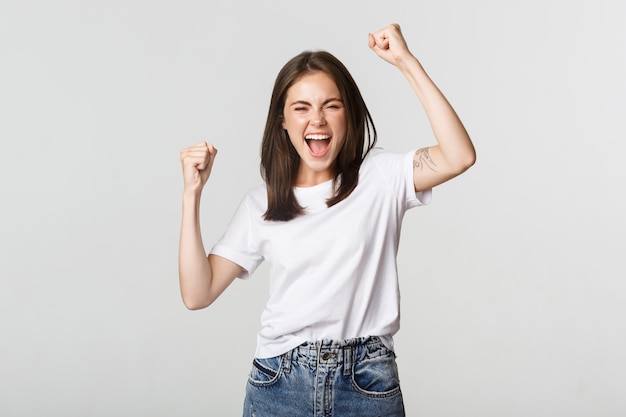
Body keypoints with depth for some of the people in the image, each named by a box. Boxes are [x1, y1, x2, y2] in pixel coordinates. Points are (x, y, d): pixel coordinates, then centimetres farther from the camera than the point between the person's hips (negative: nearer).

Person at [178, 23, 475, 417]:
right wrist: (193, 192, -5)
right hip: (279, 384, 2)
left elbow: (460, 156, -20)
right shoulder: (261, 204, 4)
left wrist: (408, 62, -18)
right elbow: (198, 293, 0)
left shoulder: (381, 177, -2)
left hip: (367, 384, -2)